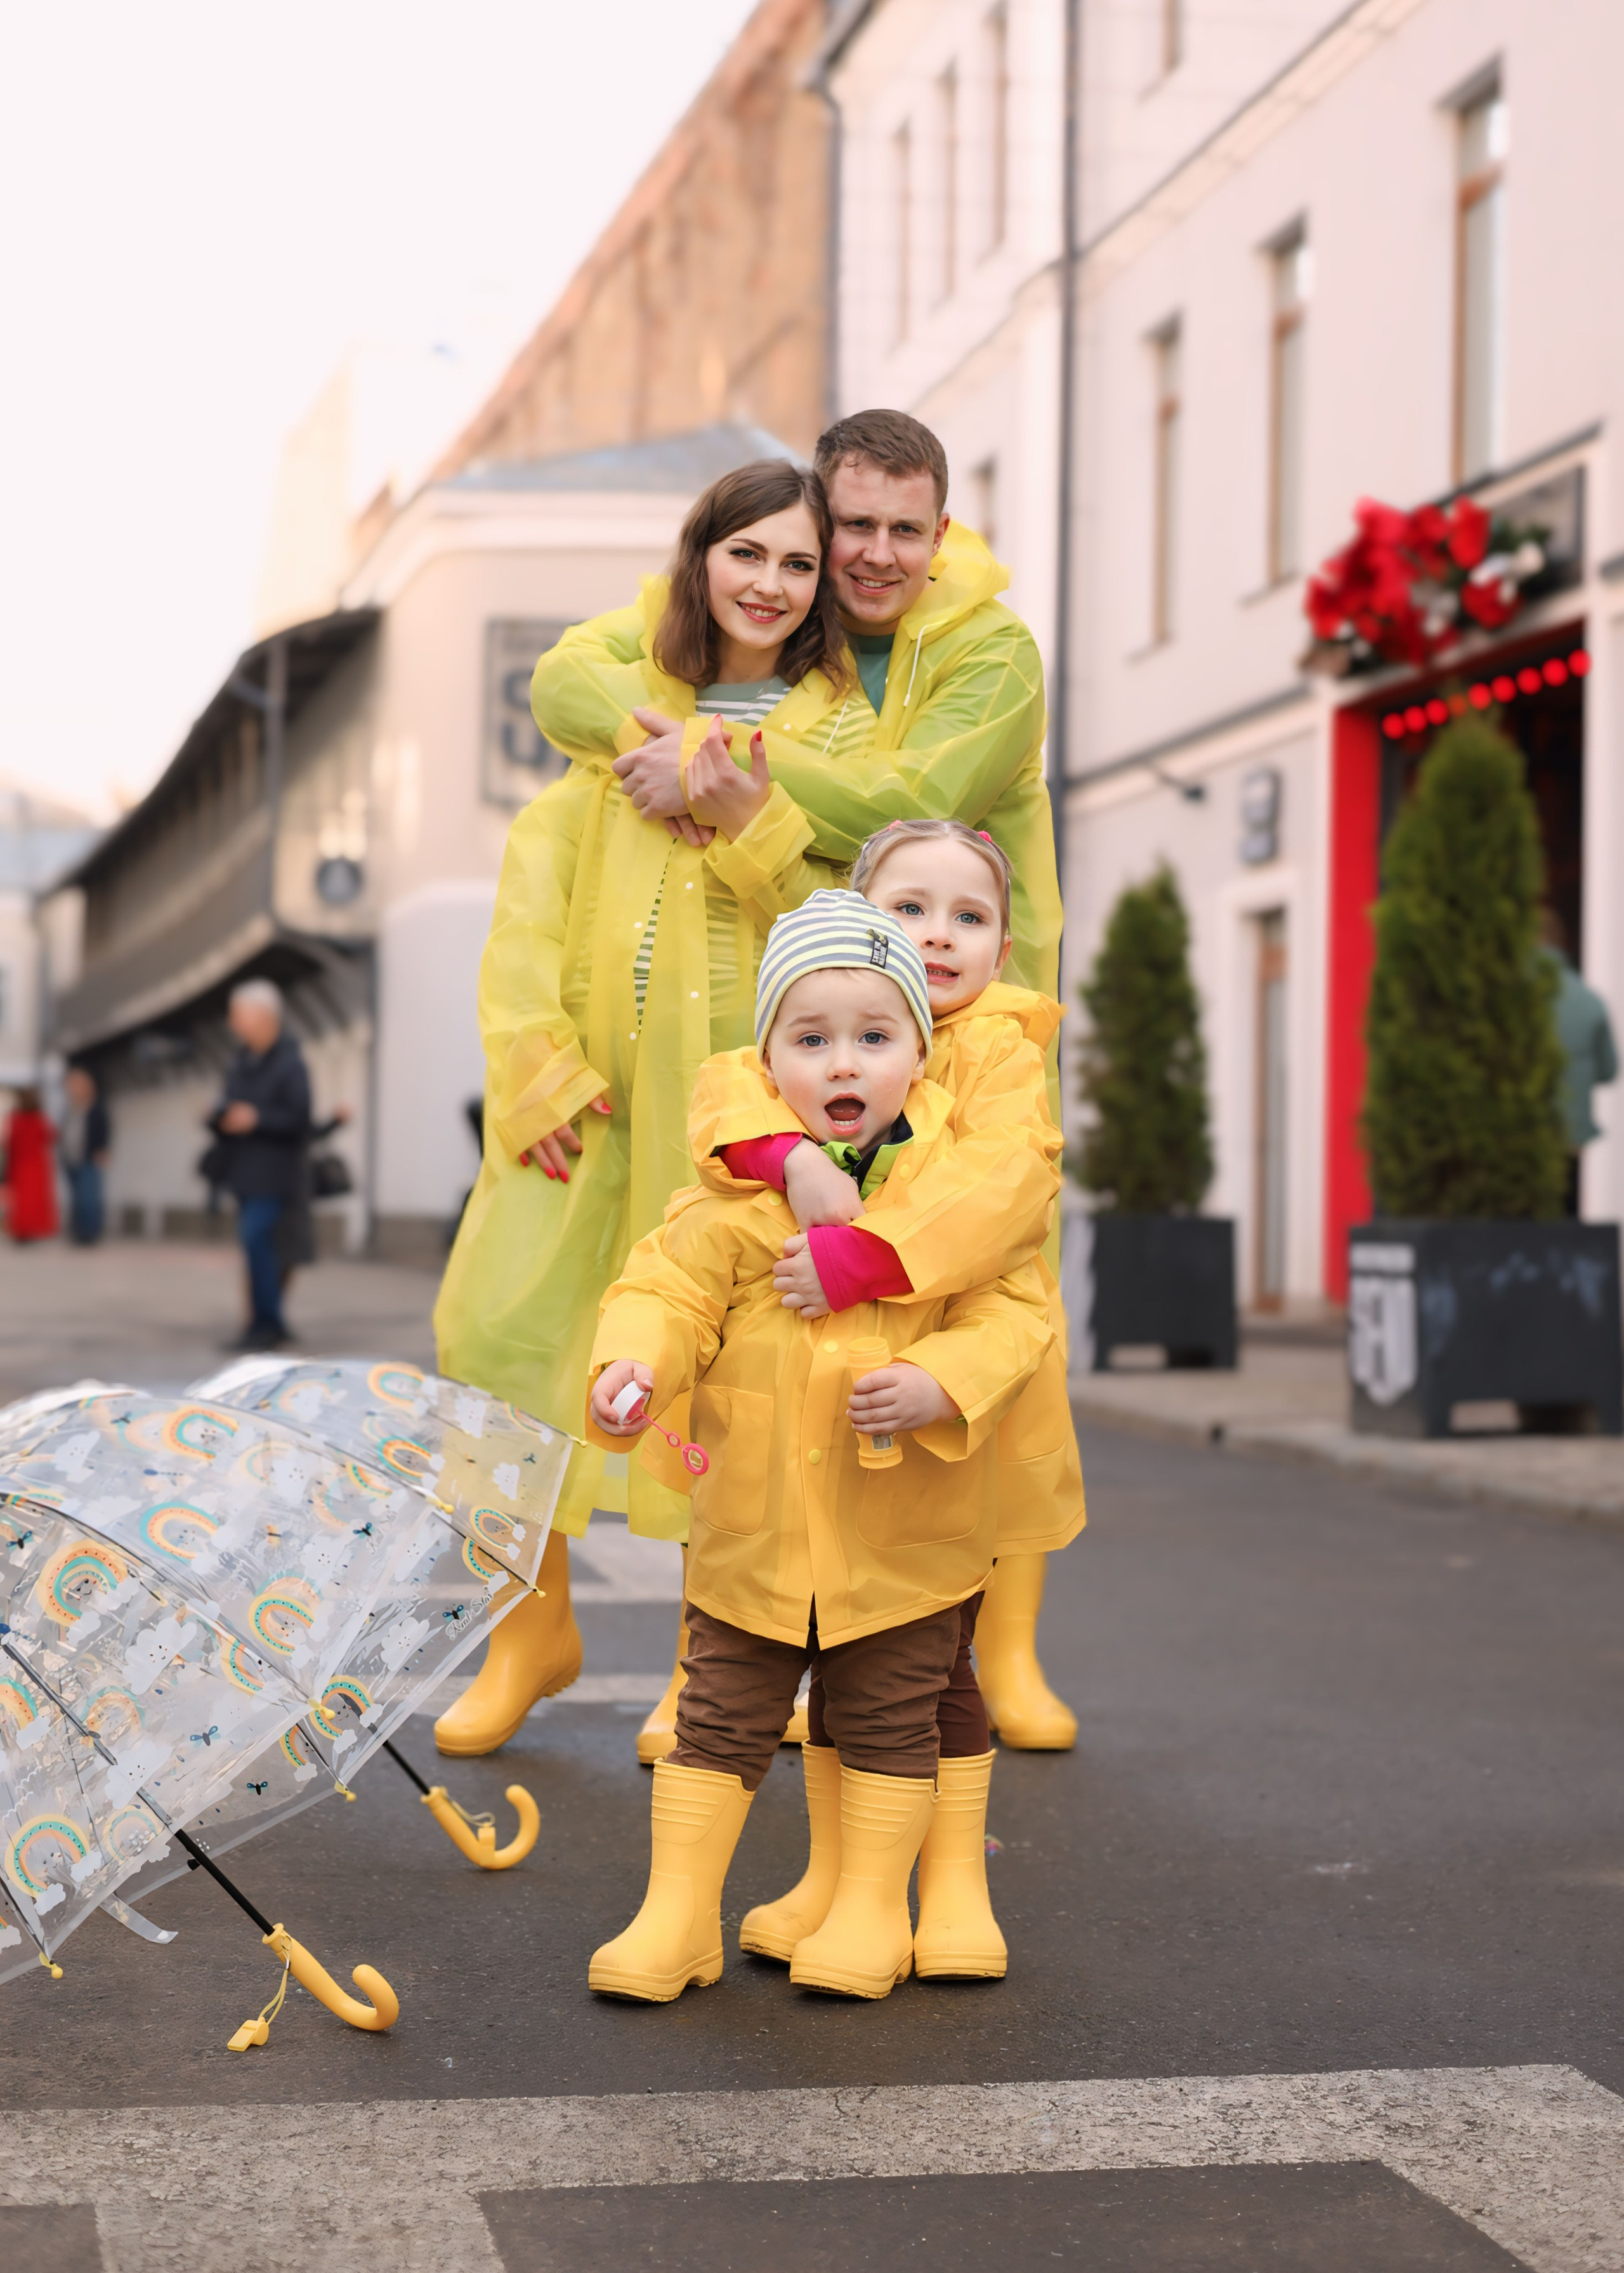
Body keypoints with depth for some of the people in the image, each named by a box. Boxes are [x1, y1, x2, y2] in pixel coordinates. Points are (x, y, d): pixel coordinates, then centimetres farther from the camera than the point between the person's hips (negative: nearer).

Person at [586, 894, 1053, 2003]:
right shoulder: (734, 1193, -5)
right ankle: (677, 1915, 18)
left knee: (890, 1724, 11)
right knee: (720, 1721, 9)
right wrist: (633, 1364, -23)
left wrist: (937, 1384, -25)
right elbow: (670, 1289, -3)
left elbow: (1012, 1311, -8)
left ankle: (872, 1912, 25)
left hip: (904, 1534, -1)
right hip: (753, 1528, 1)